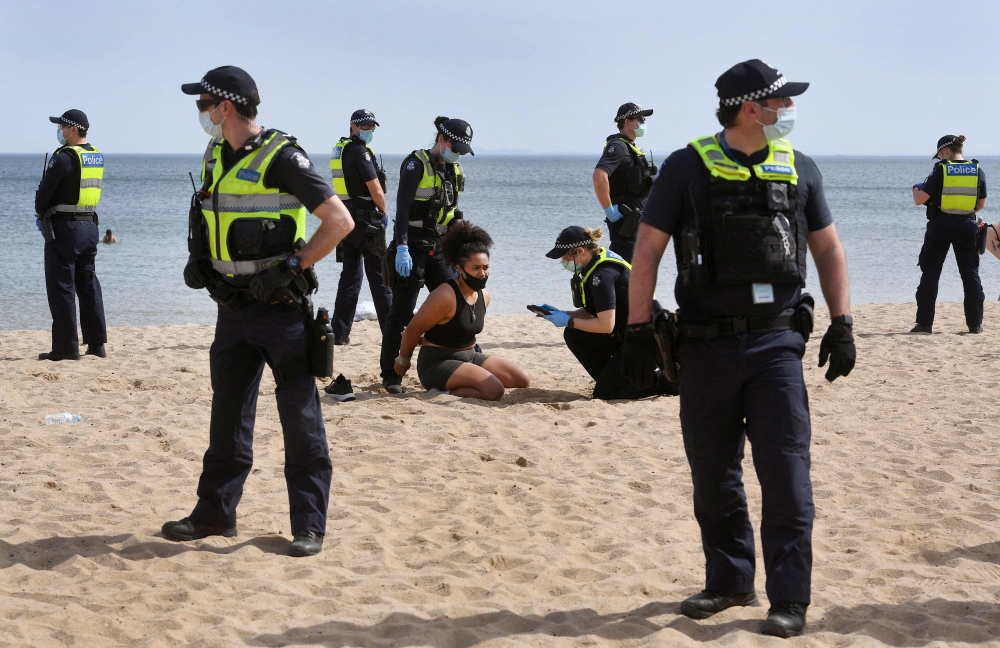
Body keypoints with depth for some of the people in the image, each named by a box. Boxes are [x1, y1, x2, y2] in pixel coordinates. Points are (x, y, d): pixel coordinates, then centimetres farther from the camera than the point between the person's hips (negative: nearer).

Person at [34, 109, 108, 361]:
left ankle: (66, 347, -4)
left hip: (64, 227, -8)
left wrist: (40, 213, 8)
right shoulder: (97, 156, 10)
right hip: (89, 225, 8)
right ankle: (97, 344, 14)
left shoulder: (64, 157, -15)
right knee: (88, 285, 13)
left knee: (61, 287, -3)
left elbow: (44, 192, -12)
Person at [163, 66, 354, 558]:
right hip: (233, 309, 8)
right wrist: (197, 259, 10)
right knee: (228, 412, 14)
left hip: (280, 309, -8)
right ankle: (215, 512, 24)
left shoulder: (281, 157, -13)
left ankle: (309, 524, 4)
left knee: (300, 417, -2)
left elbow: (340, 221, -15)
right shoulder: (215, 157, 12)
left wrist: (291, 267, -18)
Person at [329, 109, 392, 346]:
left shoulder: (339, 150, 14)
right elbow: (375, 189, -15)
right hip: (366, 220, -8)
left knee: (349, 275, 11)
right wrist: (384, 213, 1)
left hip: (345, 219, 8)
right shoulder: (360, 151, -13)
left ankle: (340, 333, 8)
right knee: (379, 275, -3)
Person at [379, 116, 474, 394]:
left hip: (438, 249, 7)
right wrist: (401, 248, -24)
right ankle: (391, 376, 5)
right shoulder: (416, 164, -9)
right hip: (412, 249, -7)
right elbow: (402, 208, -16)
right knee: (402, 313, -3)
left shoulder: (454, 170, 13)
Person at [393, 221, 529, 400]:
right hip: (437, 364, -9)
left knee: (523, 379, 1)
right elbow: (414, 329, -11)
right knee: (494, 390, -27)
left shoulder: (483, 296, 4)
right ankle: (442, 393, -8)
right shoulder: (445, 296, -22)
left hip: (469, 357, 9)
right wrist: (403, 360, 2)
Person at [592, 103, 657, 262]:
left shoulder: (630, 147, 18)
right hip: (624, 218, -10)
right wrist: (608, 209, -25)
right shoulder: (618, 146, -14)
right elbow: (599, 176, -30)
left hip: (633, 217, 10)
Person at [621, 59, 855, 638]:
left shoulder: (799, 169, 7)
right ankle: (729, 582, 25)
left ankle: (790, 600, 1)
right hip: (707, 344, 0)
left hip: (777, 342, 1)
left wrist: (843, 323, 6)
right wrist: (639, 329, -5)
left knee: (787, 471, -5)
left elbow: (828, 248, 14)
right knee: (713, 475, 9)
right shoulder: (688, 168, -1)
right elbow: (648, 250, 0)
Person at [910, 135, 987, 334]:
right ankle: (975, 323, 9)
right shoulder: (978, 171, 3)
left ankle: (924, 323, 3)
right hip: (967, 226, 3)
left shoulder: (940, 170, -8)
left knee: (930, 274, 5)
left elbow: (920, 200, -8)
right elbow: (981, 204, 11)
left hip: (941, 226, -3)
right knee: (970, 274, 10)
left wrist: (916, 189, 14)